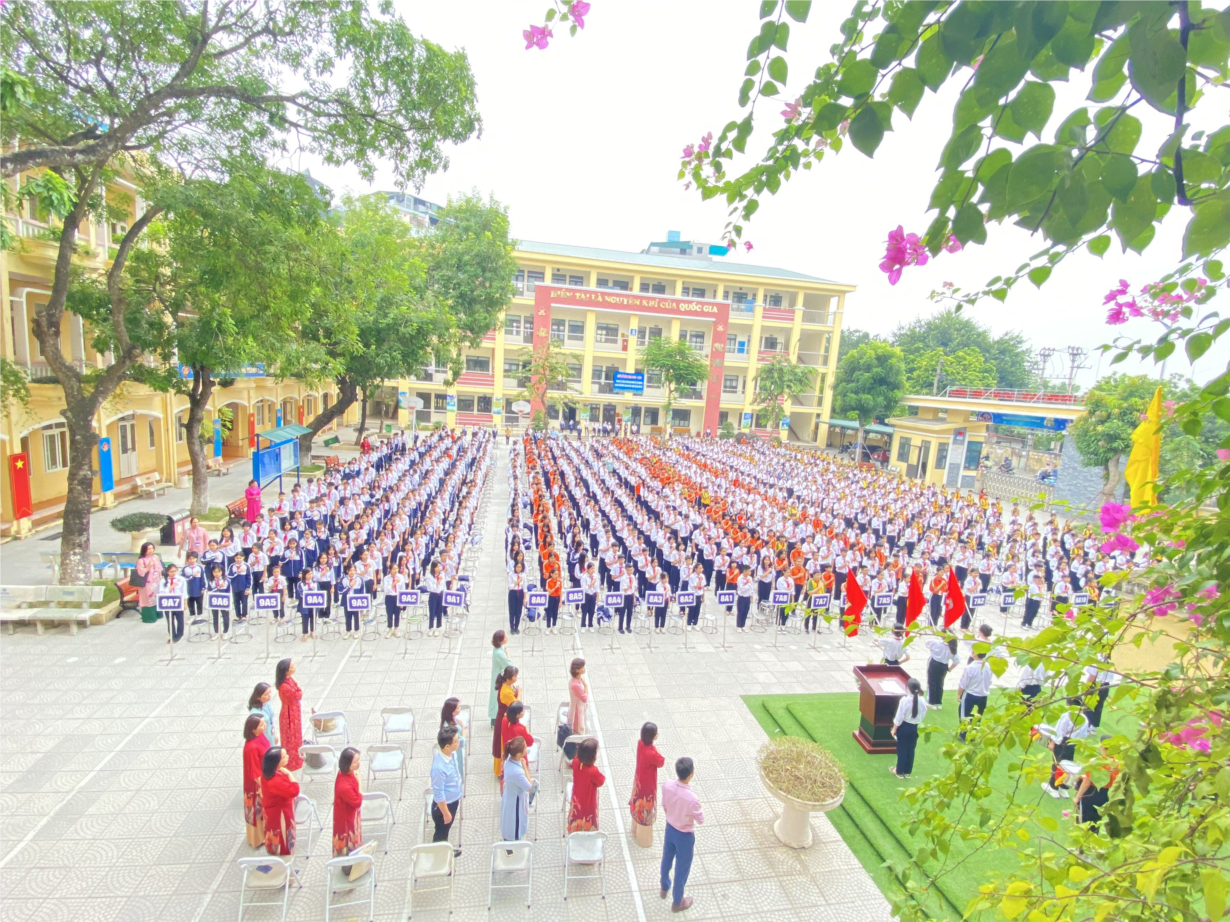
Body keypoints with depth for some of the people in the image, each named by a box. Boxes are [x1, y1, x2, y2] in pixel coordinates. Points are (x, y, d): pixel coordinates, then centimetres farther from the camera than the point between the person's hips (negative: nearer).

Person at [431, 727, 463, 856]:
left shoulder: (450, 754, -13)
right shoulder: (439, 767, -39)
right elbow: (438, 793, -27)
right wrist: (445, 813, -16)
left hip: (452, 801, 7)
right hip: (443, 805, -7)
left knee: (446, 829, 30)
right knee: (441, 832, 19)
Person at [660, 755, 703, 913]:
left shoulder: (666, 785, -24)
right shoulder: (692, 799, -40)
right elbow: (701, 820, -19)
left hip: (669, 828, 5)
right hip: (685, 835, -5)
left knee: (667, 859, 30)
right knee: (682, 869, 21)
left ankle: (664, 889, 56)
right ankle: (677, 903, 44)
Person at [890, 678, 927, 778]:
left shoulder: (904, 700, -25)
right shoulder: (922, 701, -11)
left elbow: (899, 717, -17)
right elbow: (923, 715, 2)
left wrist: (894, 729, -5)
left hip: (904, 726, -4)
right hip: (914, 727, 5)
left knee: (902, 749, 10)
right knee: (911, 749, 18)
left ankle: (899, 771, 23)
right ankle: (907, 772, 30)